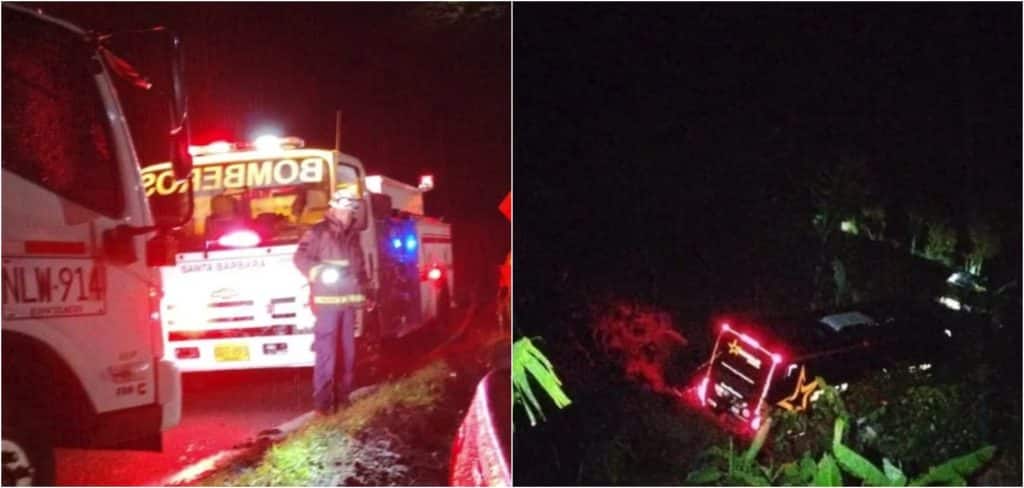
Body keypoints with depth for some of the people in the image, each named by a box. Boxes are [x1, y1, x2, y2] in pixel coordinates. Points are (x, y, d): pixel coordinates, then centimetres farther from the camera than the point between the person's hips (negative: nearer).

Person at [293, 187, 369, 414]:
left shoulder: (352, 235, 18)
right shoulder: (318, 231, -2)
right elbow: (301, 257, -9)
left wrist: (364, 291, 20)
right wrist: (320, 272, -22)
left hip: (348, 301, 7)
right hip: (326, 300, -7)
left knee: (348, 349, 9)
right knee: (326, 350, -10)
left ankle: (343, 396, 17)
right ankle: (323, 401, -9)